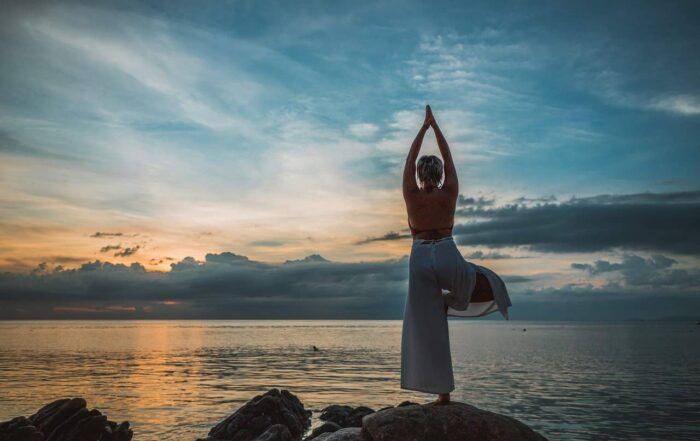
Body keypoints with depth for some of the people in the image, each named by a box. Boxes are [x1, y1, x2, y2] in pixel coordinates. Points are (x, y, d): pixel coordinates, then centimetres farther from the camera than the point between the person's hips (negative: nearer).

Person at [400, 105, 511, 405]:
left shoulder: (411, 195, -1)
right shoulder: (450, 193, 0)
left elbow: (410, 159, 9)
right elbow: (448, 157, 10)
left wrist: (424, 126, 16)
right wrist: (434, 125, 17)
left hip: (420, 259, 1)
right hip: (448, 258, -1)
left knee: (426, 329, 4)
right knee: (488, 283, 28)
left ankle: (443, 393, 4)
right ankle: (450, 301, 6)